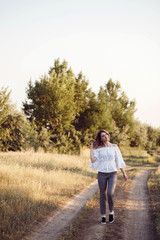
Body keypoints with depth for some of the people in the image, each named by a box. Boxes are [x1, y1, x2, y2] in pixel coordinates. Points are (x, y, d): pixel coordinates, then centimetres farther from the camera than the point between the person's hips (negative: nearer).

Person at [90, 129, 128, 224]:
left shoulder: (114, 147, 4)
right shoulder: (98, 149, 1)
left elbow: (119, 160, 7)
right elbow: (93, 160, -11)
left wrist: (124, 173, 5)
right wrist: (91, 149, -5)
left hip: (113, 174, -1)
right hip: (102, 174, 1)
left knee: (110, 193, -17)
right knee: (102, 195, 4)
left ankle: (111, 212, 7)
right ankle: (103, 216, 15)